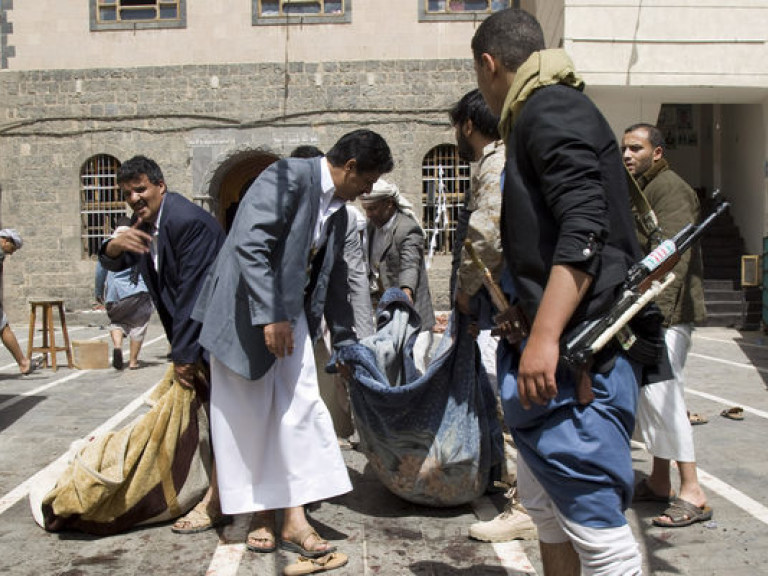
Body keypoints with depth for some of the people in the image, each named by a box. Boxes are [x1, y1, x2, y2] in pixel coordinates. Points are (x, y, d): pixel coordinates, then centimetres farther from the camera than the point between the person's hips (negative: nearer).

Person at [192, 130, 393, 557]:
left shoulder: (338, 212, 11)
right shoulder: (289, 177, -15)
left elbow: (335, 279, 20)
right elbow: (249, 245, -24)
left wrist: (345, 340, 23)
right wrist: (270, 316, -27)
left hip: (289, 313, 7)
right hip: (246, 310, -7)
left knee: (299, 409, -2)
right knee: (249, 416, 2)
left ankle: (295, 519, 3)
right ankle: (262, 516, 14)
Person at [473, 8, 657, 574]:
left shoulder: (549, 109, -9)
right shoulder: (540, 116, 22)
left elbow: (585, 230, -22)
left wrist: (545, 337, -26)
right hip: (554, 348, 11)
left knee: (593, 517, -8)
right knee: (542, 496, 18)